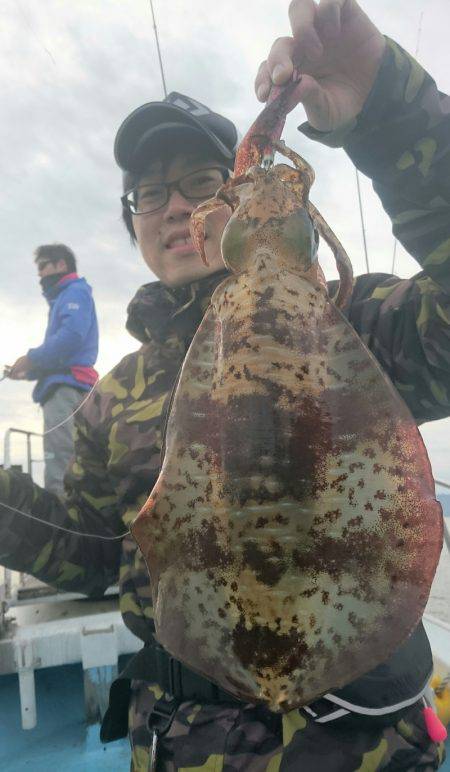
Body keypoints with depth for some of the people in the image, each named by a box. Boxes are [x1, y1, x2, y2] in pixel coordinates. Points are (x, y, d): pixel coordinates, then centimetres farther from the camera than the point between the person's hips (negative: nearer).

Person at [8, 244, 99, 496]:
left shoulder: (75, 292, 3)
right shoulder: (65, 297, 30)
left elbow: (72, 335, -16)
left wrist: (31, 359, -10)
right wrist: (29, 371, 12)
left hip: (66, 386, -10)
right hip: (63, 384, 10)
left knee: (58, 466, -17)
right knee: (70, 468, 5)